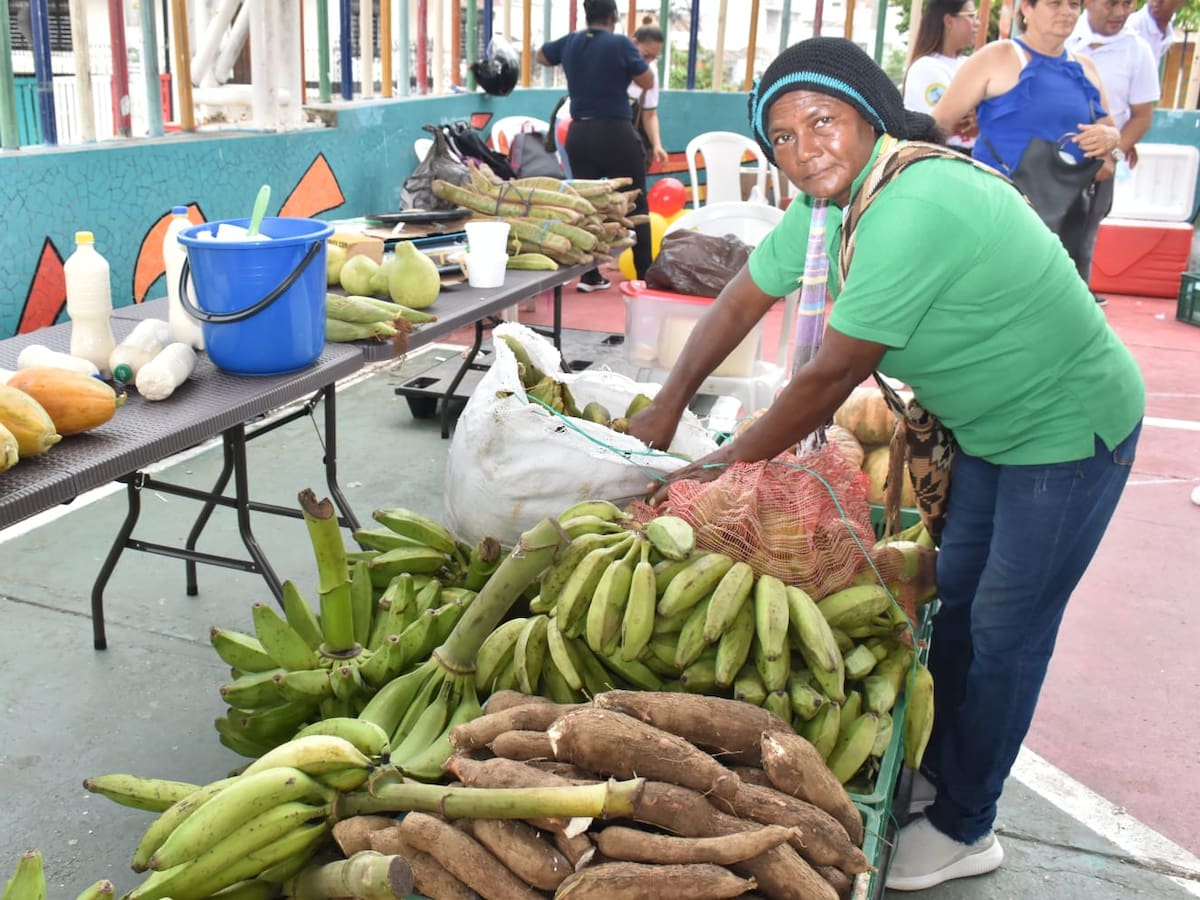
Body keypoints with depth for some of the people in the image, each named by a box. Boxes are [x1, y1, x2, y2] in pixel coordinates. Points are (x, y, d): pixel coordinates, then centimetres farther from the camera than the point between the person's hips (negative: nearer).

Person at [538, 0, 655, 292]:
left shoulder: (569, 43, 7)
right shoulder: (620, 43, -10)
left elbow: (541, 56, 27)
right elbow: (648, 83, -3)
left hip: (579, 134, 5)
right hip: (616, 133, -5)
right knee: (635, 205, 4)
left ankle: (590, 276, 11)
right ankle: (645, 276, 5)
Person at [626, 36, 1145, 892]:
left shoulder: (913, 210, -33)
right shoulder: (832, 201, -4)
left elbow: (830, 378, -29)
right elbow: (740, 302, 3)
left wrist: (724, 466, -17)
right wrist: (666, 408, -1)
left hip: (1069, 431, -9)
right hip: (991, 428, 9)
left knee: (1005, 630, 2)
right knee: (953, 601, 18)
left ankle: (963, 830, 21)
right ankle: (931, 767, 38)